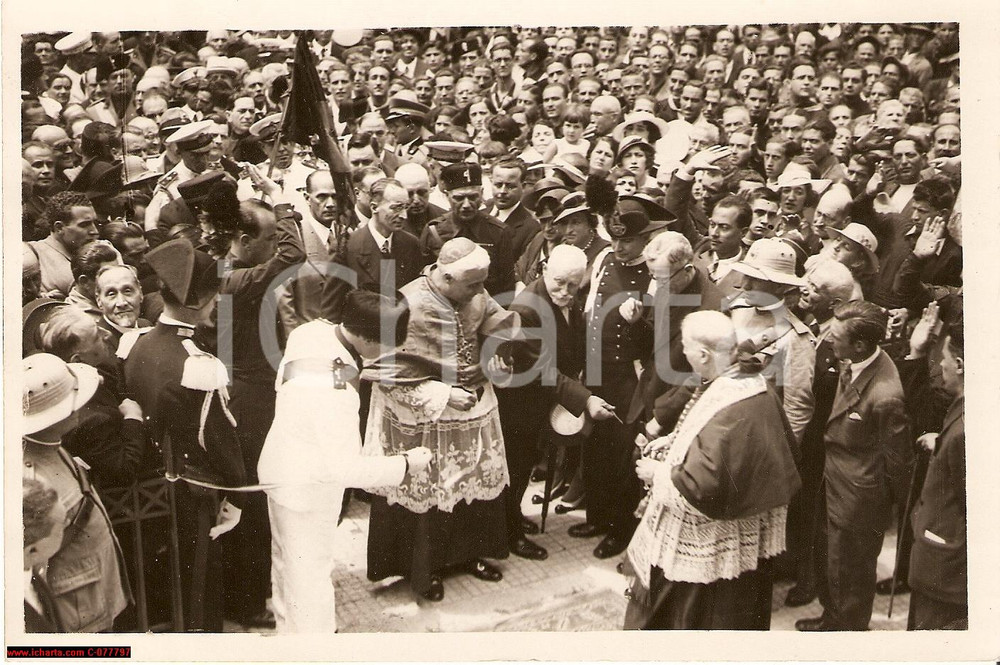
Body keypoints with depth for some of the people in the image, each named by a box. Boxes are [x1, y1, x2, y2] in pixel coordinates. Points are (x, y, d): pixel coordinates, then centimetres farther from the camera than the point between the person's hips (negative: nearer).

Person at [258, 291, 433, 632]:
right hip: (308, 486, -9)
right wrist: (405, 465, -23)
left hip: (281, 462, 9)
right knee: (311, 573, 11)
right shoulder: (334, 393, -38)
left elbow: (282, 382, 4)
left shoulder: (312, 331, -15)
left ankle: (288, 624, 50)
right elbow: (345, 468, -32)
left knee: (287, 558, 28)